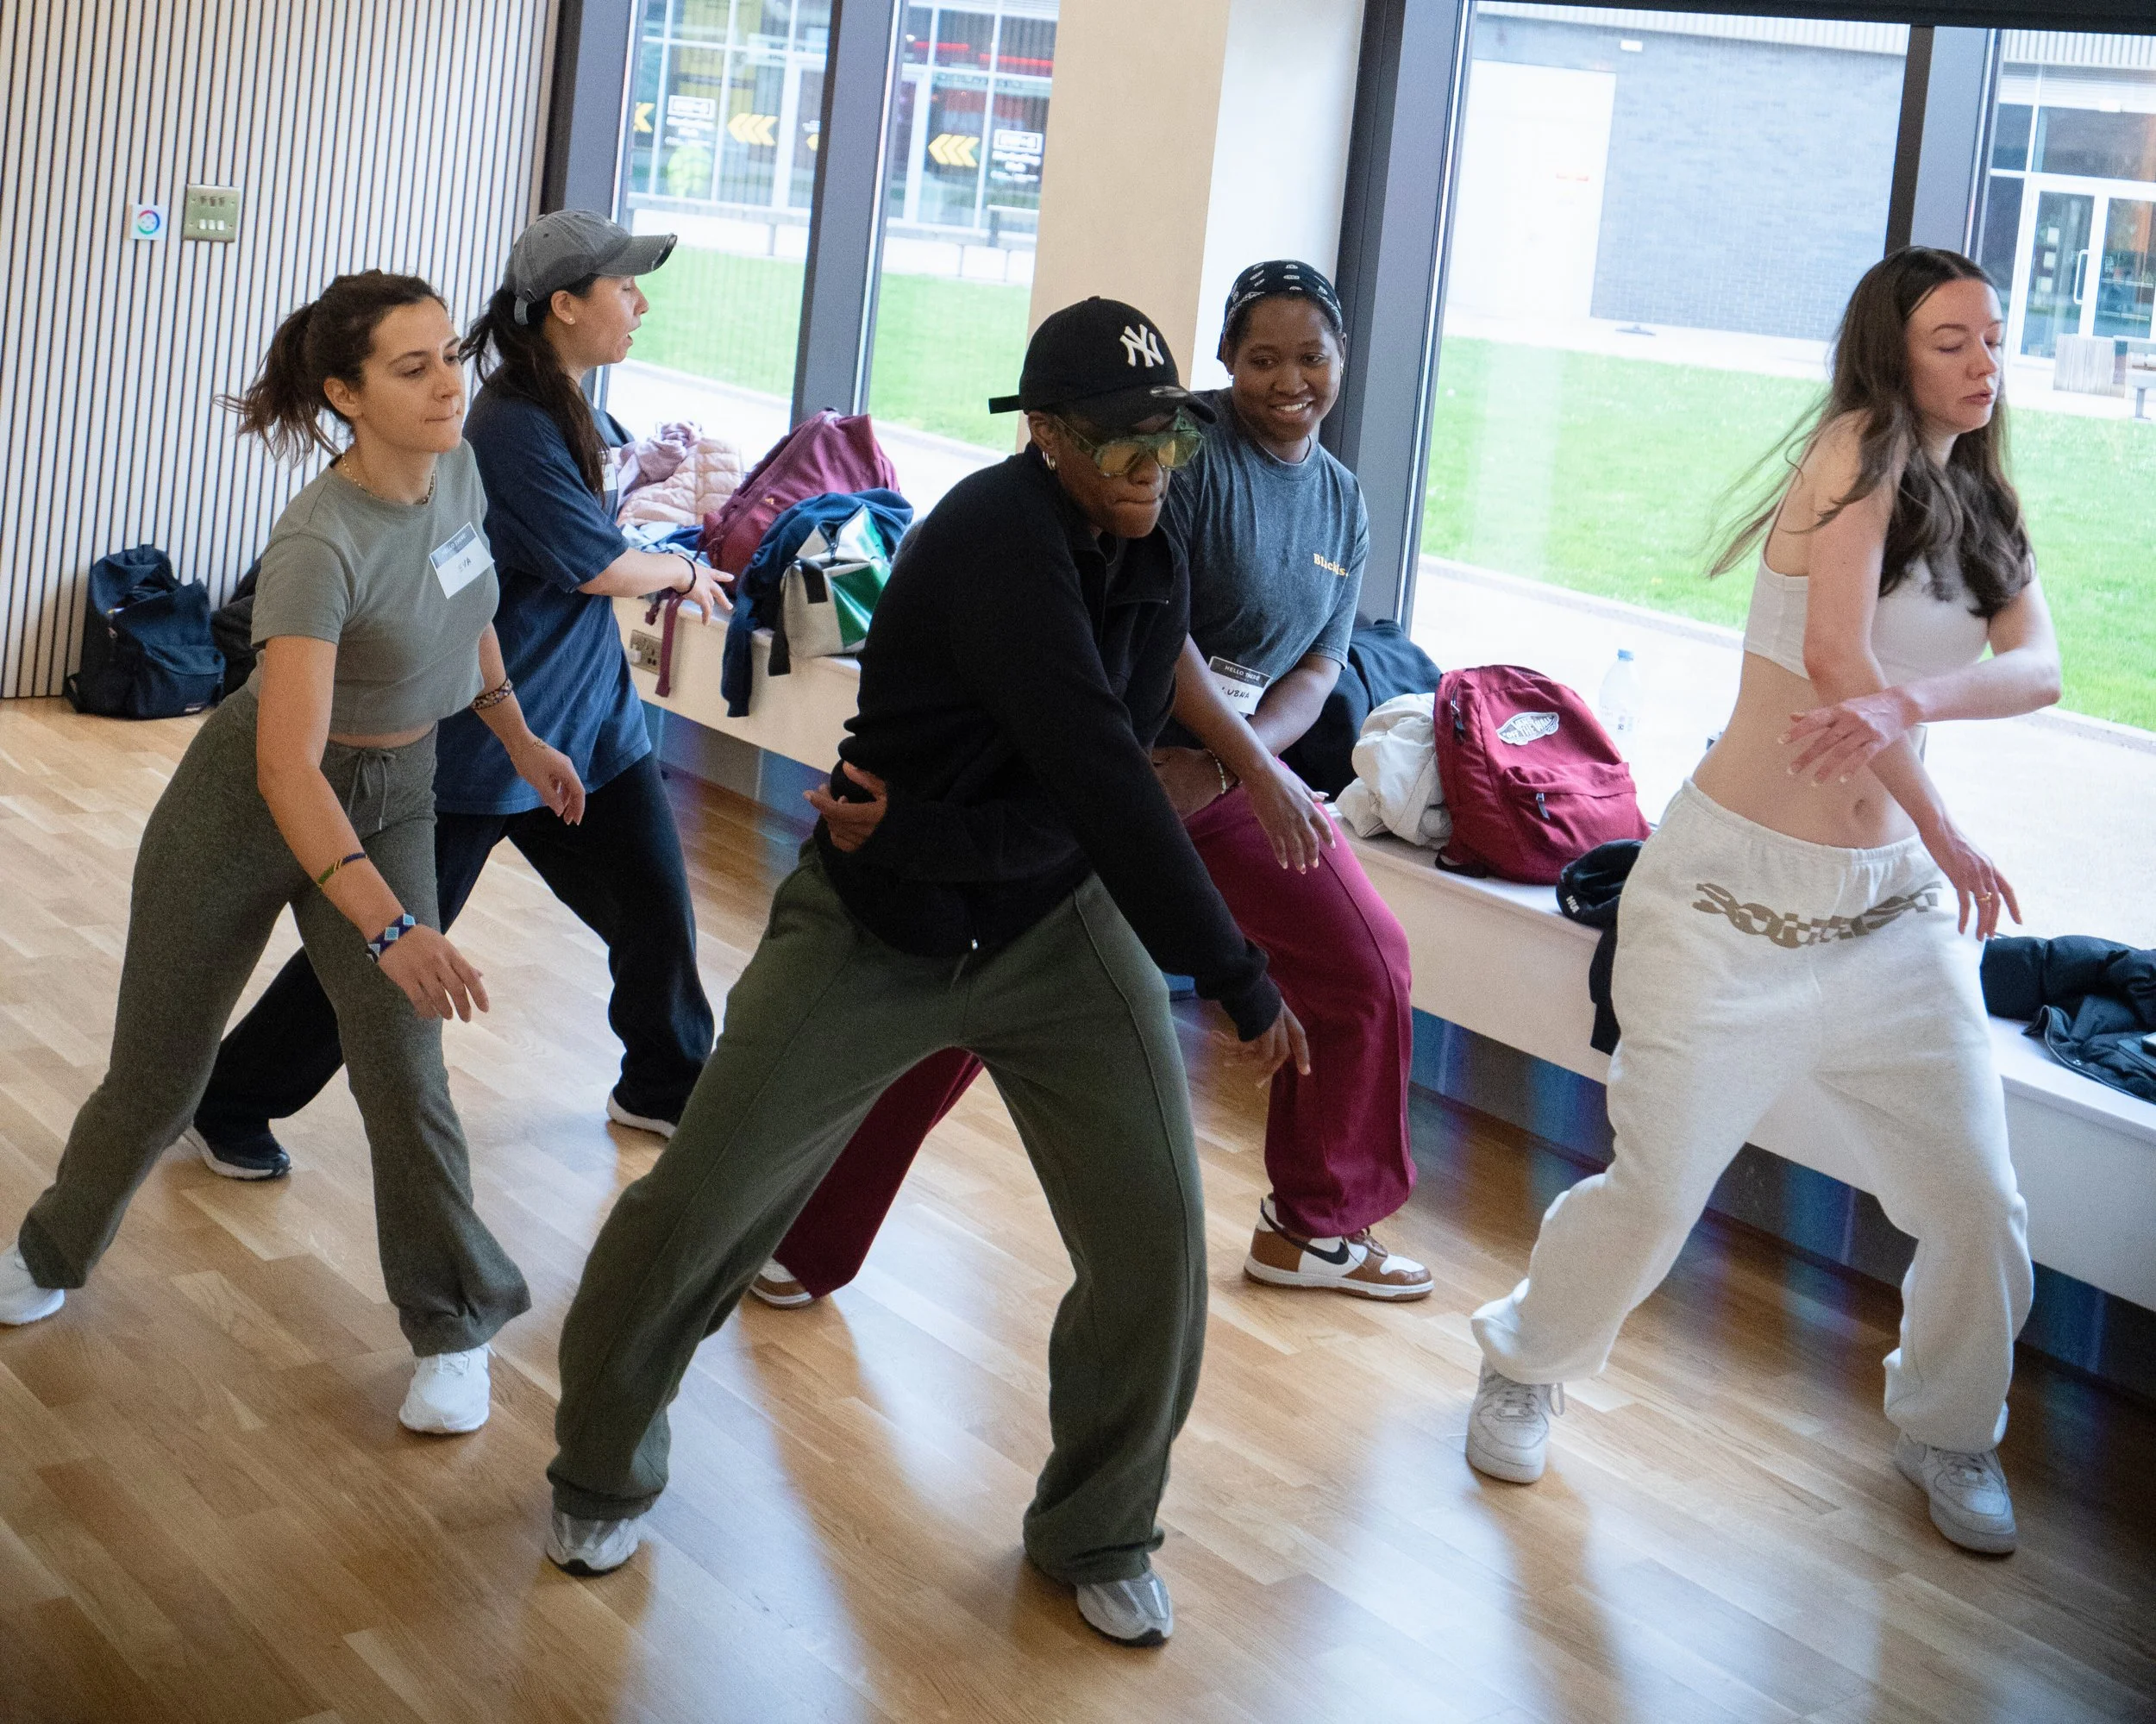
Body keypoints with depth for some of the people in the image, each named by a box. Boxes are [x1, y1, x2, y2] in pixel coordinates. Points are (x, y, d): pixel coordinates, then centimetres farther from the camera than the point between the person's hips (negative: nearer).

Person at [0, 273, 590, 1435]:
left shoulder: (455, 470, -11)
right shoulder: (319, 545, -32)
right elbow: (289, 767, -40)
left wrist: (518, 739, 15)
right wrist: (392, 928, -49)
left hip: (390, 799, 4)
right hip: (247, 802, -4)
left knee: (403, 1073, -5)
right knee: (158, 1069, 9)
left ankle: (453, 1330, 9)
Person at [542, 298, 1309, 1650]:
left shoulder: (1156, 577, -2)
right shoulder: (998, 529, -24)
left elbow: (1084, 810, -10)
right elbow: (1099, 780, -32)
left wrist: (926, 831, -27)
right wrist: (1238, 977, -31)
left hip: (1052, 927, 5)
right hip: (871, 930, -4)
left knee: (1157, 1237, -6)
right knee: (697, 1210, 0)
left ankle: (1097, 1533, 19)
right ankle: (606, 1474, 29)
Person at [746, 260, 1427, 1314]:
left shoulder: (1342, 504, 9)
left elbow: (1317, 670, 4)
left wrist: (1218, 767, -15)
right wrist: (1259, 772, -23)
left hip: (1227, 780, 7)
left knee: (1366, 967, 5)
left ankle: (1311, 1227, 25)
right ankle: (805, 1237, 4)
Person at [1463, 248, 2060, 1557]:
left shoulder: (1981, 506, 10)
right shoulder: (1861, 446, -9)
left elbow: (2037, 668, -9)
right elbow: (1836, 658, -19)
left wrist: (1911, 703, -29)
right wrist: (1939, 826, -14)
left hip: (1892, 908, 7)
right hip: (1739, 895, -6)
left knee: (1979, 1205, 6)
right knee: (1658, 1188, 0)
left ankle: (1951, 1433, 32)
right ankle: (1526, 1367, 28)